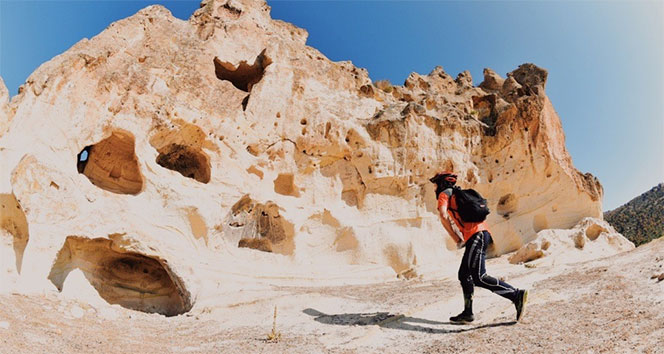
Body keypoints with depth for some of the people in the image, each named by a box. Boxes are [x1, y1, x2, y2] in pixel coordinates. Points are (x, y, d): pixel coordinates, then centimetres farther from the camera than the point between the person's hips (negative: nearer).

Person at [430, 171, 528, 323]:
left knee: (479, 278, -14)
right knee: (464, 275, 13)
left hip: (475, 236, -10)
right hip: (483, 233, 10)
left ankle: (517, 295, -14)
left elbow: (443, 215, -14)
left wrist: (456, 239, -7)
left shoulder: (444, 193, 5)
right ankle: (468, 313, 16)